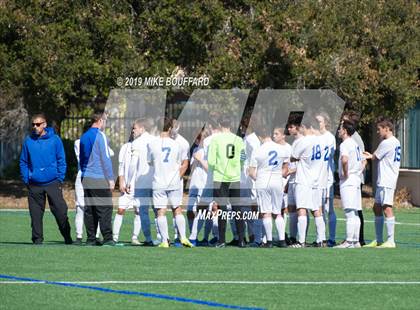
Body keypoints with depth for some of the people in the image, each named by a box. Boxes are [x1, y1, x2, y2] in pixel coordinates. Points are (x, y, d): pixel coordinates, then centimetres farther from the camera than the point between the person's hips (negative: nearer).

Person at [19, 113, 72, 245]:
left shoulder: (55, 140, 0)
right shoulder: (28, 141, 5)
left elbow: (61, 161, 2)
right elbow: (23, 162, 9)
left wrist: (60, 179, -4)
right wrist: (26, 179, 0)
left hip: (53, 183, -2)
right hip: (34, 184, 2)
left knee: (60, 210, -2)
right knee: (36, 214, 3)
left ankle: (67, 237, 10)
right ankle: (37, 238, 11)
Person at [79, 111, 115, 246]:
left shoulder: (84, 137, 14)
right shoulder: (100, 136, -9)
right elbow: (105, 158, -11)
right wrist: (110, 178, -8)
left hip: (86, 179, 7)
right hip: (100, 179, -7)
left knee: (89, 210, 7)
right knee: (105, 209, -6)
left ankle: (91, 239, 6)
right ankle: (107, 239, -10)